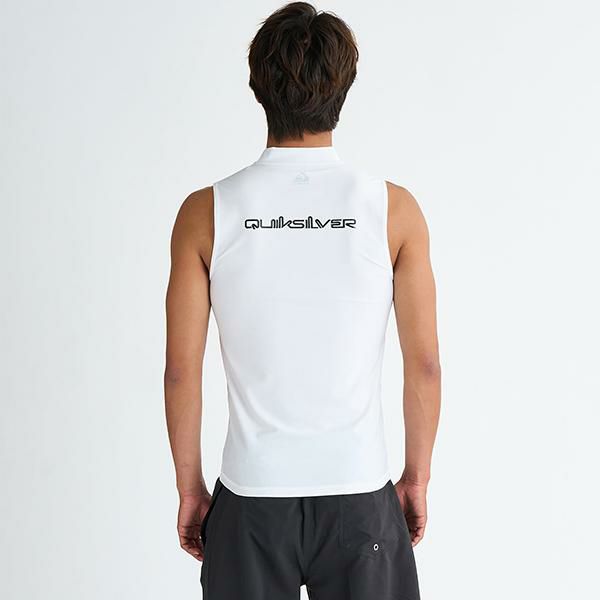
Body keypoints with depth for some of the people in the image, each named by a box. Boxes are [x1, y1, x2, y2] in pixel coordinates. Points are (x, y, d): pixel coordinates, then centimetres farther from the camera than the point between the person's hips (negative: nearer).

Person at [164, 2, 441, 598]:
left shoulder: (206, 213, -7)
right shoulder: (393, 209, -7)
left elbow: (181, 370, -5)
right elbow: (424, 363, -4)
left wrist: (189, 486, 7)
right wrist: (417, 477, 9)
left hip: (252, 496, 1)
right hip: (359, 493, 0)